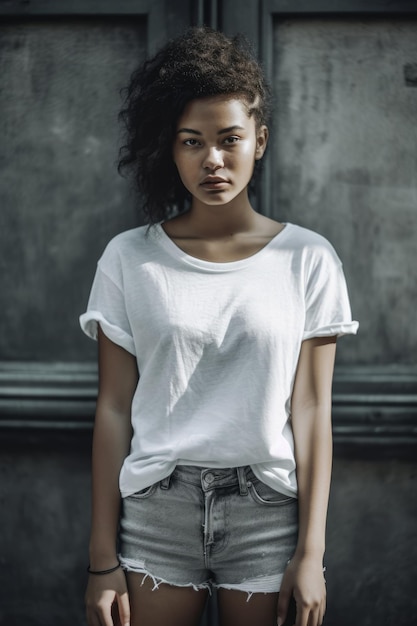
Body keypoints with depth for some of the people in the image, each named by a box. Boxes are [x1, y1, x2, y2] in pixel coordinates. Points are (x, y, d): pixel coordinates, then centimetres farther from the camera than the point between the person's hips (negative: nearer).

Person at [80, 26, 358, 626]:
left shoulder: (308, 260, 1)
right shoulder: (129, 259, 2)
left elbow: (310, 410, 0)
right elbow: (114, 409, 1)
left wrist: (311, 552, -5)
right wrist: (103, 559, -1)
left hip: (267, 510, 0)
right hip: (156, 509, 0)